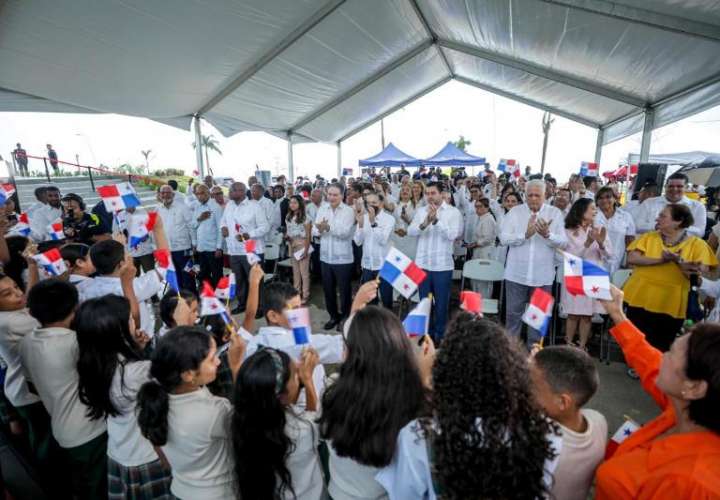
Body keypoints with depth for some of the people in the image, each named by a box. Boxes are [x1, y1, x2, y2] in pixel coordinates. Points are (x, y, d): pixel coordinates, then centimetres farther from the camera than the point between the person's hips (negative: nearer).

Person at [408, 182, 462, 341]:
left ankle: (439, 334, 26)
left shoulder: (453, 212, -4)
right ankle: (426, 332, 32)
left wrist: (436, 220, -27)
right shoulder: (421, 211, 5)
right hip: (422, 264, 3)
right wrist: (424, 224, -26)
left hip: (442, 265, -3)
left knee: (441, 303, 8)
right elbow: (410, 231, -7)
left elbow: (452, 234, -16)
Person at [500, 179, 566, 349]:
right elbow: (503, 238, -9)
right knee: (513, 313, 9)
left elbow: (563, 242, -6)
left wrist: (547, 234, -25)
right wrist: (525, 234, -23)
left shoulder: (555, 213, 1)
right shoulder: (515, 212, 0)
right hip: (516, 273, -1)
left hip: (542, 275, 1)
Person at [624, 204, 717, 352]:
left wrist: (678, 260, -22)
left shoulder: (697, 244, -2)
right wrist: (661, 260, -21)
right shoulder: (648, 237, 2)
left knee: (660, 348, 13)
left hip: (671, 306, -1)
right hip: (640, 300, 1)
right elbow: (631, 258, -11)